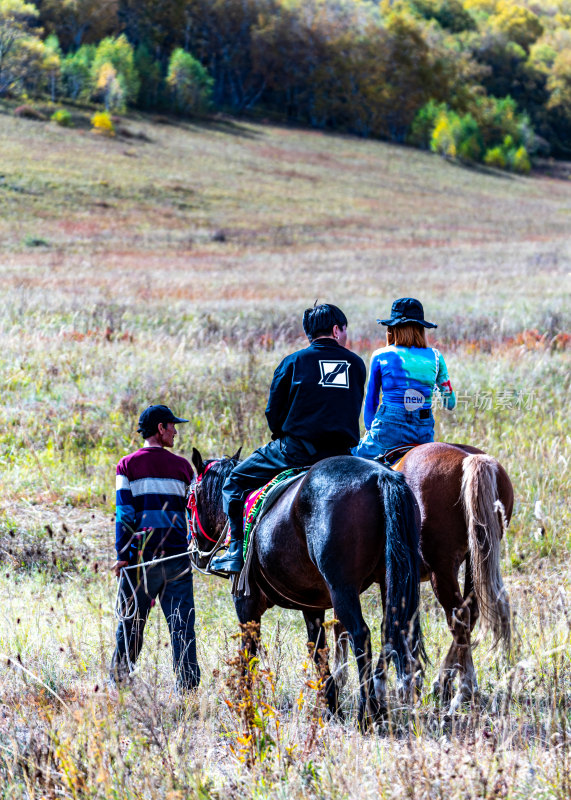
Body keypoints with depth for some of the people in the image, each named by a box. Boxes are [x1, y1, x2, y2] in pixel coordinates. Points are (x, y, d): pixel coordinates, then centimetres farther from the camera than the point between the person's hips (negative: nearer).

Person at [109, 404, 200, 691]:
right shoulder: (181, 465, 6)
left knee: (131, 622, 8)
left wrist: (122, 555, -6)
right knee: (182, 624, 2)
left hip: (142, 556, -1)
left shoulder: (128, 465, 1)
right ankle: (188, 681, -4)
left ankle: (119, 678, 15)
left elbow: (125, 513, -6)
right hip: (177, 554, 1)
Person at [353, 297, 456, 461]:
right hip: (425, 432, 3)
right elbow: (450, 402, 12)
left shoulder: (380, 356, 1)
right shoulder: (435, 356, 6)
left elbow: (371, 400, 10)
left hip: (390, 428, -3)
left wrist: (369, 429, 24)